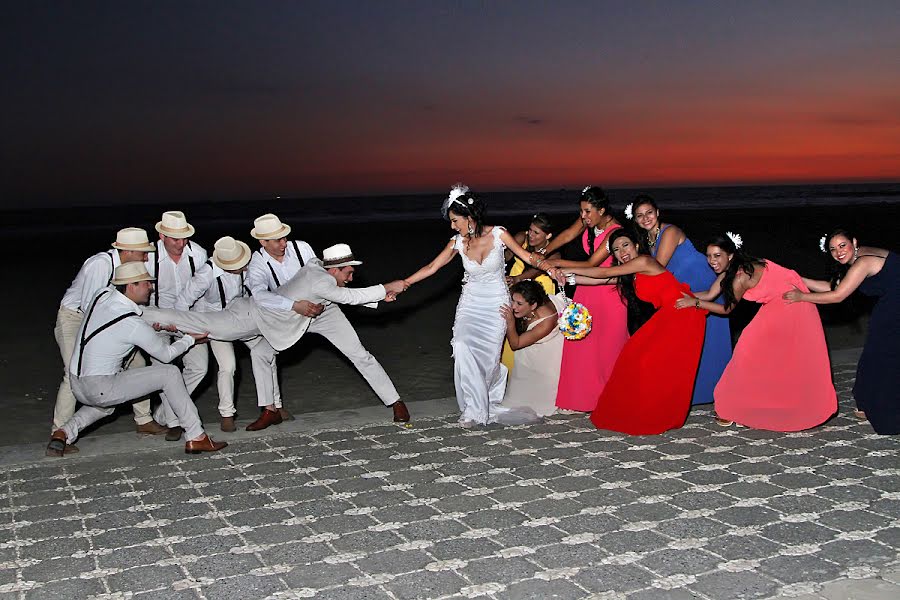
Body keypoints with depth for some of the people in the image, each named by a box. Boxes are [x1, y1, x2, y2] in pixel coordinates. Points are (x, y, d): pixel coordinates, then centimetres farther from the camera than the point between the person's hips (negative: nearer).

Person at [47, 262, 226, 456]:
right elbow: (166, 354, -4)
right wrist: (190, 339, 12)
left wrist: (153, 326, 15)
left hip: (76, 386, 8)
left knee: (104, 405, 42)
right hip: (101, 389, -8)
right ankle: (196, 438, -4)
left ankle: (65, 432, 16)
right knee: (170, 373, -6)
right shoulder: (134, 325, -19)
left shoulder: (103, 295, 1)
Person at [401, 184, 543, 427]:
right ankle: (475, 408, -4)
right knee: (462, 348, -18)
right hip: (470, 302, 2)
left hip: (497, 302, -2)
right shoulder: (458, 242, -2)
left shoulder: (498, 234, -10)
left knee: (488, 355, -9)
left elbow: (527, 256, -5)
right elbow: (432, 267, 1)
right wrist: (402, 285, -3)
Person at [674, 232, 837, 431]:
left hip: (791, 302, -10)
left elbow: (727, 308, -19)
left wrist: (694, 302, -18)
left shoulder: (741, 275, -29)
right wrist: (683, 295, -10)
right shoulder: (729, 269, -3)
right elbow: (709, 295, -1)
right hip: (777, 304, 10)